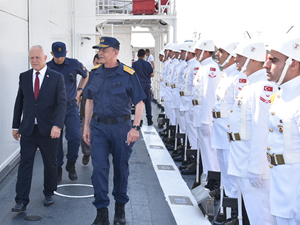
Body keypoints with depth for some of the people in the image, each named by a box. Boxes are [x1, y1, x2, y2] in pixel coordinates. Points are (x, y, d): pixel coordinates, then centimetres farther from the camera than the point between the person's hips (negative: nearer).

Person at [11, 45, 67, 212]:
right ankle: (21, 201, 0)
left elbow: (62, 103, -8)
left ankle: (49, 193, 29)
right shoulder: (24, 77, 7)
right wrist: (16, 126, 8)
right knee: (25, 164, -2)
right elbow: (19, 102, 11)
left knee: (50, 164, 10)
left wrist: (57, 125, -21)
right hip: (27, 129, 2)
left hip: (48, 130, -2)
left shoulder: (57, 77, -3)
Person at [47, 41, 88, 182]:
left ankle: (71, 165, 13)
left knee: (75, 137, -9)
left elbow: (86, 76, 18)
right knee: (56, 139, 3)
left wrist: (79, 91, 9)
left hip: (71, 107, 0)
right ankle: (58, 169, 18)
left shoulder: (74, 64, -1)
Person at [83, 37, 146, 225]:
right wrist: (87, 126, 10)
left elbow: (139, 103, -5)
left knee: (121, 167, 9)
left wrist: (135, 127, -14)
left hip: (121, 126, -3)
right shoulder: (95, 74, 6)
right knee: (99, 168, -4)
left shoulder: (128, 74, -7)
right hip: (99, 126, 3)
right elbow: (90, 102, 14)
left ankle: (120, 208, 27)